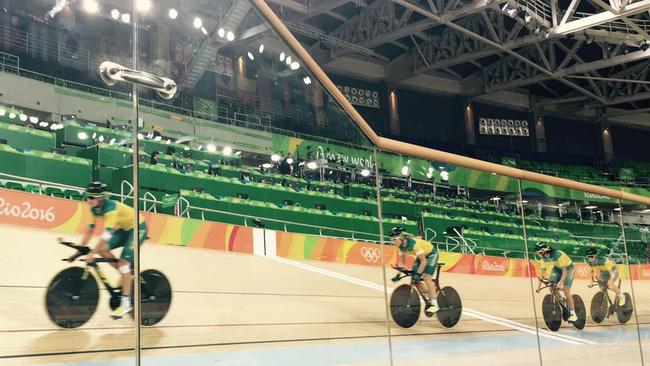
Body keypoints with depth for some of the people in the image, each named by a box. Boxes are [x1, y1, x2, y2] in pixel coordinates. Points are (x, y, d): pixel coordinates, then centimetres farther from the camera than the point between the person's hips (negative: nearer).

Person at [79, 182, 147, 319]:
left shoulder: (111, 207, -31)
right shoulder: (95, 209, -7)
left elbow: (106, 233, -37)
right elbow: (89, 230, -2)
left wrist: (92, 253, -39)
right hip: (124, 229, 8)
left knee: (123, 261, -20)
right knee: (102, 249, -11)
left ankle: (126, 303, -15)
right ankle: (127, 275, 8)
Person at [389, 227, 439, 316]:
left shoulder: (413, 243, -37)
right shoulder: (400, 246, -14)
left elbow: (423, 261, -35)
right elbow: (401, 261, 0)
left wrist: (418, 274, -37)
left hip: (431, 254, -7)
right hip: (421, 255, 8)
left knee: (426, 277, -22)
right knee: (414, 280, -4)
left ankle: (434, 304, -17)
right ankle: (429, 297, 15)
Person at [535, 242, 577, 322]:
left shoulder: (558, 255, -37)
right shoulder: (544, 258, -17)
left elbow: (564, 270, -37)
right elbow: (543, 272, -9)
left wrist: (560, 283, -45)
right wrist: (539, 286, -13)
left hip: (567, 267, -6)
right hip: (557, 267, 6)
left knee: (566, 290, -16)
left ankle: (573, 314, -9)